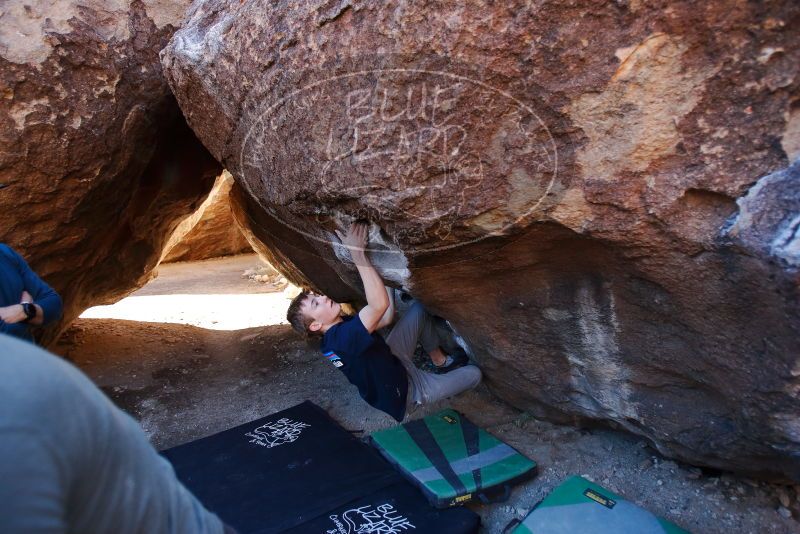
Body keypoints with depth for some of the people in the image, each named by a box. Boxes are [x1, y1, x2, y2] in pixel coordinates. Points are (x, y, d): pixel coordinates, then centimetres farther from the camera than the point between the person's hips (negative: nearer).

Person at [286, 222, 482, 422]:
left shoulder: (342, 325, -9)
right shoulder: (341, 338, -40)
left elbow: (385, 318, -6)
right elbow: (380, 304, -52)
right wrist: (357, 253, -49)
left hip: (392, 361, 8)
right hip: (405, 392, -8)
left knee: (419, 309, 4)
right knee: (473, 374, 4)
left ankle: (440, 360, 24)